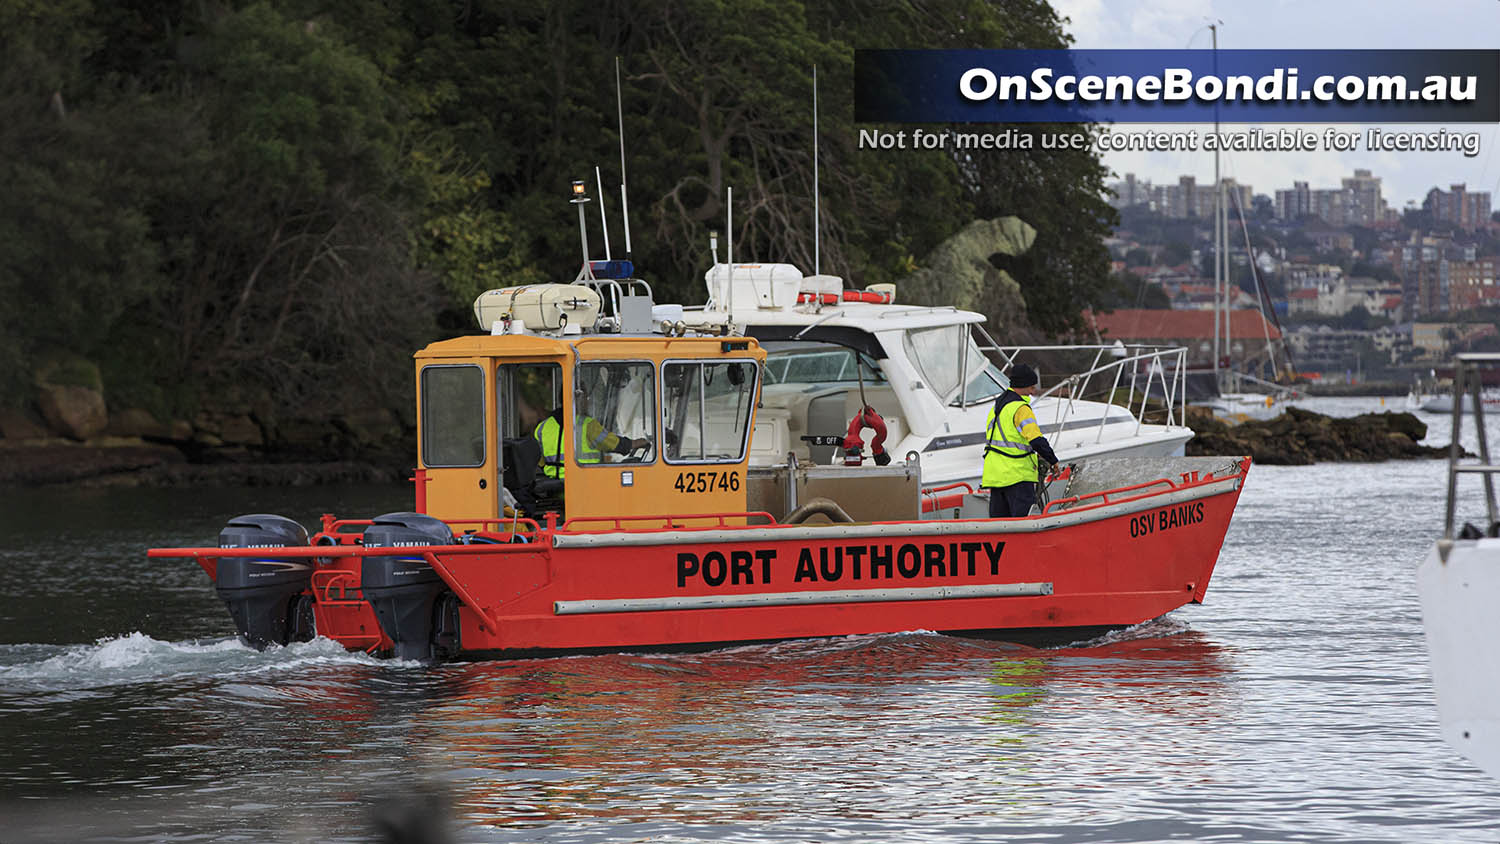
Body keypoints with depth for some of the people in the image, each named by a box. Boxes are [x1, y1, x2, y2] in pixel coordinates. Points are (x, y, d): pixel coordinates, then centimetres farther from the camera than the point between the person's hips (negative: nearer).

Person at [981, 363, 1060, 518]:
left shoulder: (998, 405, 17)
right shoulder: (1020, 408, -13)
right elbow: (1036, 439, -20)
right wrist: (1052, 460, -8)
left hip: (994, 474, 9)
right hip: (1017, 475, -9)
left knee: (998, 520, 10)